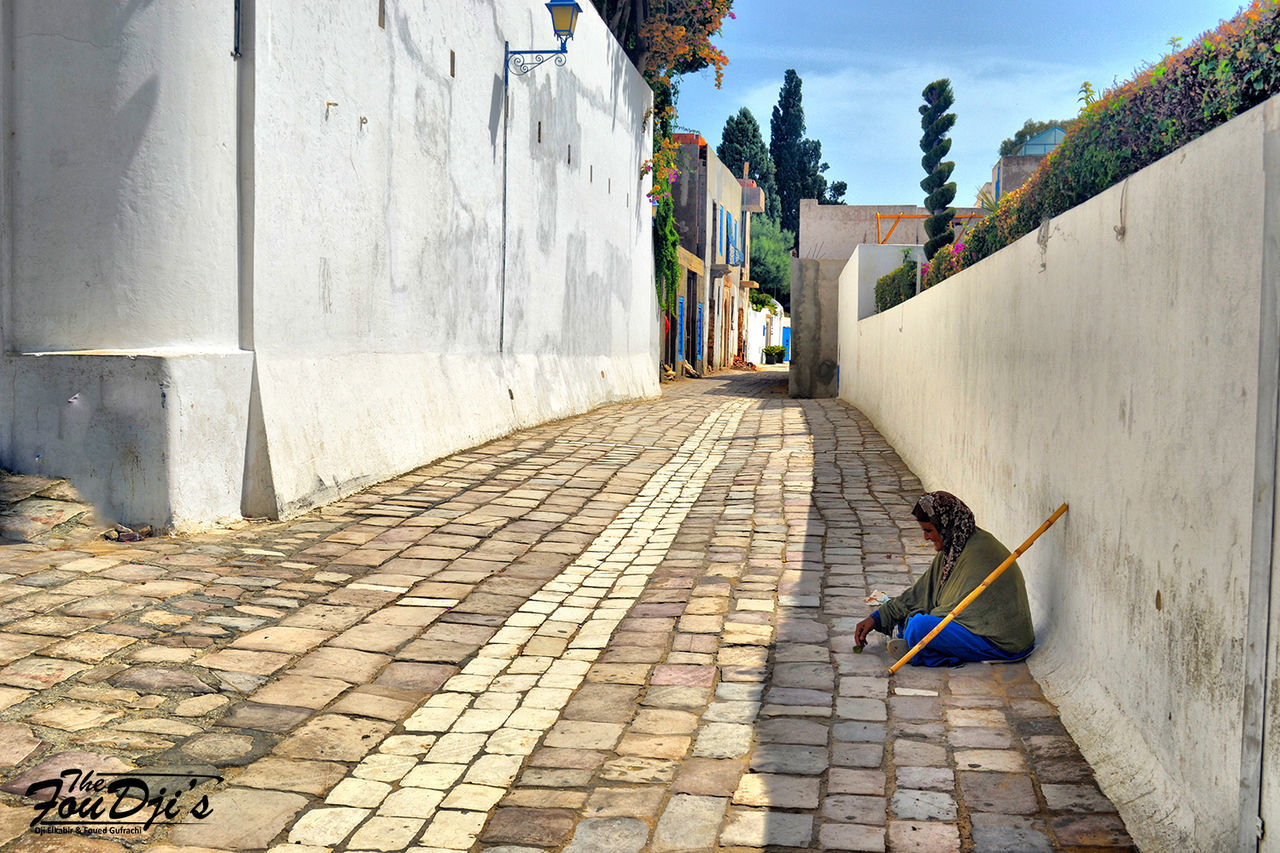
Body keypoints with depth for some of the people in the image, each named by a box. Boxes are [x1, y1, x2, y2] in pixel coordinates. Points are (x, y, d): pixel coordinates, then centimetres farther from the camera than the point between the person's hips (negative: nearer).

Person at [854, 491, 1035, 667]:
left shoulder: (979, 552, -23)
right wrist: (876, 618, 7)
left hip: (1002, 644, -10)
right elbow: (921, 593, 11)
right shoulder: (953, 547, 7)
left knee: (919, 626, -28)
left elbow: (962, 609, -22)